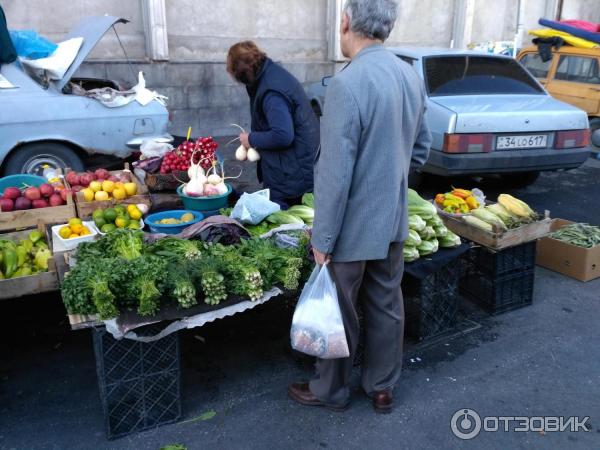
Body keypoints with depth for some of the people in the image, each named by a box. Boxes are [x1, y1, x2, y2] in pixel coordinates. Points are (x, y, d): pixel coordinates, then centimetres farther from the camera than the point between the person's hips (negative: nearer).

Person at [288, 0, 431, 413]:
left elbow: (334, 174, -22)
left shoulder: (347, 84, -22)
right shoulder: (411, 76, 3)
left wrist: (322, 239, -15)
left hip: (353, 227, -7)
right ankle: (382, 388, 37)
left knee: (338, 314, 11)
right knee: (387, 306, 19)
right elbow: (421, 150, 12)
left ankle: (331, 391, 33)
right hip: (393, 221, 7)